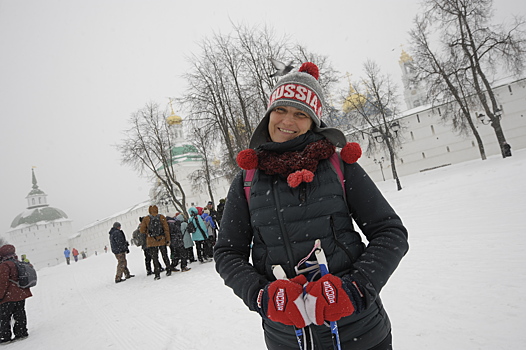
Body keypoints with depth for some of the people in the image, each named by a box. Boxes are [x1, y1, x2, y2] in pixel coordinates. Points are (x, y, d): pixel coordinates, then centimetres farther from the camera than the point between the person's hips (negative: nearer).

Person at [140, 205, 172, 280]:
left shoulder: (146, 219, -3)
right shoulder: (162, 217, -2)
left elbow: (142, 230, -2)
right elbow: (166, 229, -3)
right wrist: (168, 240, 1)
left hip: (151, 242, -1)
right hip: (162, 241, 1)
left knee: (155, 258, 5)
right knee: (165, 256, 16)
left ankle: (157, 274, 4)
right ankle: (168, 270, 23)